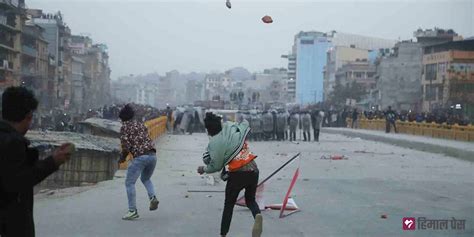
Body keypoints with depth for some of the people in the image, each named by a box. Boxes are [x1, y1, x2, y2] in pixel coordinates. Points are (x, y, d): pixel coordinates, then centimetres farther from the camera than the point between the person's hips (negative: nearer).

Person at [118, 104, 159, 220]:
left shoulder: (124, 127, 3)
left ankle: (133, 210, 0)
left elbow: (126, 145, -6)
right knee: (145, 179, 28)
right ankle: (153, 197, 3)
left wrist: (122, 157, 10)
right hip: (152, 155, 7)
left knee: (129, 183, 4)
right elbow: (147, 140, 17)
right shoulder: (141, 125, 22)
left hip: (139, 157, -7)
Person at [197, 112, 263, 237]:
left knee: (229, 205, 16)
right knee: (250, 200, 22)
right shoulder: (232, 128, 3)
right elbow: (245, 123, 25)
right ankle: (257, 215, -10)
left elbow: (216, 166, -3)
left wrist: (203, 169, 14)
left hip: (237, 174, -4)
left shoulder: (214, 143, -10)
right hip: (253, 170, 4)